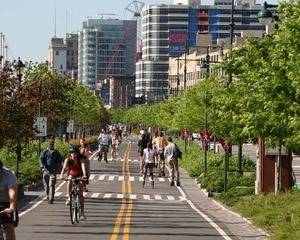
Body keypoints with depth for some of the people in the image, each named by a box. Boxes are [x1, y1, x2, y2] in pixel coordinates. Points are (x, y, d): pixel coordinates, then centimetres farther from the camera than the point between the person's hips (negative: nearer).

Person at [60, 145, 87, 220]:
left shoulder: (81, 159, -23)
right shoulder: (68, 159, -19)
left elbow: (83, 167, -39)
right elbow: (64, 167, -34)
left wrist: (84, 175, -58)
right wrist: (62, 175, -53)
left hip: (79, 176, -1)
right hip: (71, 174, 1)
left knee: (80, 194, -10)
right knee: (70, 180, -37)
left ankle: (82, 213, -6)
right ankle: (69, 197, -26)